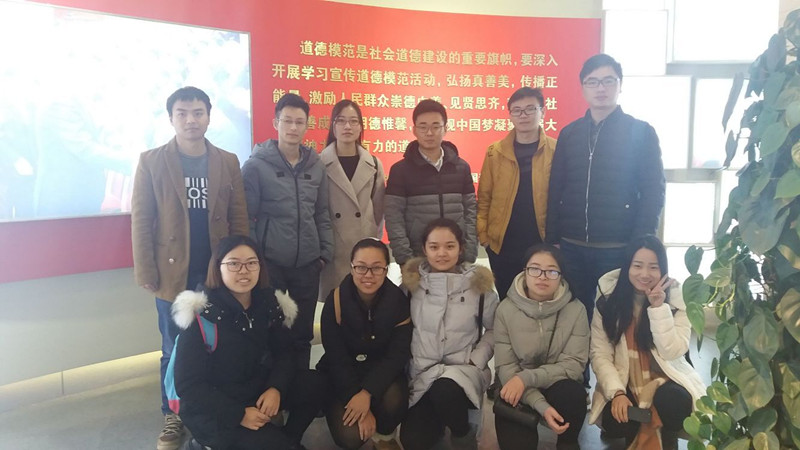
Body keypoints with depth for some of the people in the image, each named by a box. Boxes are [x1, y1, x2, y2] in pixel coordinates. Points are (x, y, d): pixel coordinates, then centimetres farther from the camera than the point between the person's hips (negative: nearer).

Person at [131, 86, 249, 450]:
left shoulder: (228, 162, 4)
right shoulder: (151, 161, -1)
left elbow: (239, 219, 4)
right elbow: (140, 221, -3)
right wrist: (146, 273, -8)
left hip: (218, 273, 2)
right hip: (173, 274, -1)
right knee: (175, 350, 10)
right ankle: (173, 418, 26)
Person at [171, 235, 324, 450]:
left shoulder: (269, 303, -5)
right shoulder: (202, 316, -20)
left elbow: (284, 351, 1)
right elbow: (188, 385, -18)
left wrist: (276, 388, -20)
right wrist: (239, 414, -23)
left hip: (257, 389, 6)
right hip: (211, 410, -5)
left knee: (314, 384, -14)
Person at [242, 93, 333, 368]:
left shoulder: (316, 166, 7)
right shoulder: (256, 165, -5)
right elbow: (245, 217, -5)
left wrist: (326, 252, 6)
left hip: (308, 265, 4)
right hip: (269, 264, -4)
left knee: (303, 333, 13)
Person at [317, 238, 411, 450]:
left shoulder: (398, 300, -14)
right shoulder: (336, 300, -17)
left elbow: (398, 354, -15)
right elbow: (337, 359, -14)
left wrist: (368, 393, -28)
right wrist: (359, 403, -21)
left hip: (383, 372, 1)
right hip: (344, 375, 0)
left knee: (393, 401, -32)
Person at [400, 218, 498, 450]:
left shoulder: (479, 284, -3)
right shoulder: (411, 282, 0)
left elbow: (494, 329, 7)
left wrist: (477, 360, -6)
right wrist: (405, 365, -2)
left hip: (464, 370, -2)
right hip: (423, 374, 2)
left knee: (444, 391, -37)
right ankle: (440, 419, 24)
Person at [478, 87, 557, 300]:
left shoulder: (557, 150, -2)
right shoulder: (495, 152, 2)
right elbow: (484, 197, 4)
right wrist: (483, 233, -3)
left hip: (544, 244, -1)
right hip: (502, 246, 1)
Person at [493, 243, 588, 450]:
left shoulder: (576, 310, -8)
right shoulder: (506, 310, -9)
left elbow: (574, 364, -11)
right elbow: (505, 367, -11)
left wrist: (526, 377, -25)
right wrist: (541, 405, -26)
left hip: (559, 385, 1)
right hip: (518, 387, 0)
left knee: (572, 393, -33)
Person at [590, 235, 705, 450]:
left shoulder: (675, 294, -9)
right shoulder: (609, 293, -9)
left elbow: (672, 352, -18)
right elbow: (599, 354, -11)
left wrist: (658, 307, -26)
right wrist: (616, 392, -25)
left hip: (664, 379, 0)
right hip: (623, 382, 1)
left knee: (674, 400, -34)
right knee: (615, 423, -28)